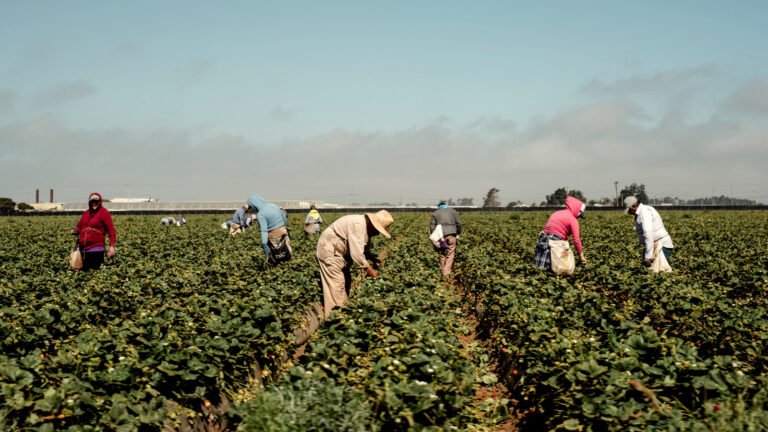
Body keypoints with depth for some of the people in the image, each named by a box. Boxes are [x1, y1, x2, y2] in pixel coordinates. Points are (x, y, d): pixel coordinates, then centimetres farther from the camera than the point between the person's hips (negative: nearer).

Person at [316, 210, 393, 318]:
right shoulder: (358, 225, -29)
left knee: (346, 280, 12)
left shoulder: (366, 228, 2)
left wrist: (374, 259, -4)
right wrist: (369, 269, -22)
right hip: (329, 249, -11)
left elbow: (364, 249, 13)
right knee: (336, 282, -12)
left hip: (340, 251, 11)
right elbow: (356, 253, -31)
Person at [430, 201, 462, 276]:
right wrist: (458, 234, 16)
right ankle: (447, 273, -7)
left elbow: (432, 226, 4)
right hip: (451, 235, -1)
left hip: (440, 236, 1)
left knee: (442, 254, 13)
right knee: (450, 255, 0)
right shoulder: (453, 211, 13)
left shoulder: (435, 213, 13)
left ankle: (442, 271, 17)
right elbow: (459, 224, 6)